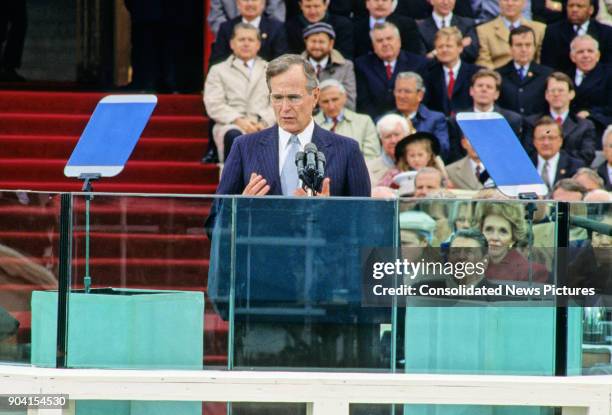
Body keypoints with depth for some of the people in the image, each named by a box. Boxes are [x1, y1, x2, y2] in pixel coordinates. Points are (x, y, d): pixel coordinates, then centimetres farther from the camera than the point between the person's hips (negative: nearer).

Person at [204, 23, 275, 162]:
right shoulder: (218, 70, 19)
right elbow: (214, 105, 6)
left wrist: (264, 122, -9)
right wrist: (239, 120, -11)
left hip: (264, 126, 1)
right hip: (230, 125, -1)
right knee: (234, 136, -39)